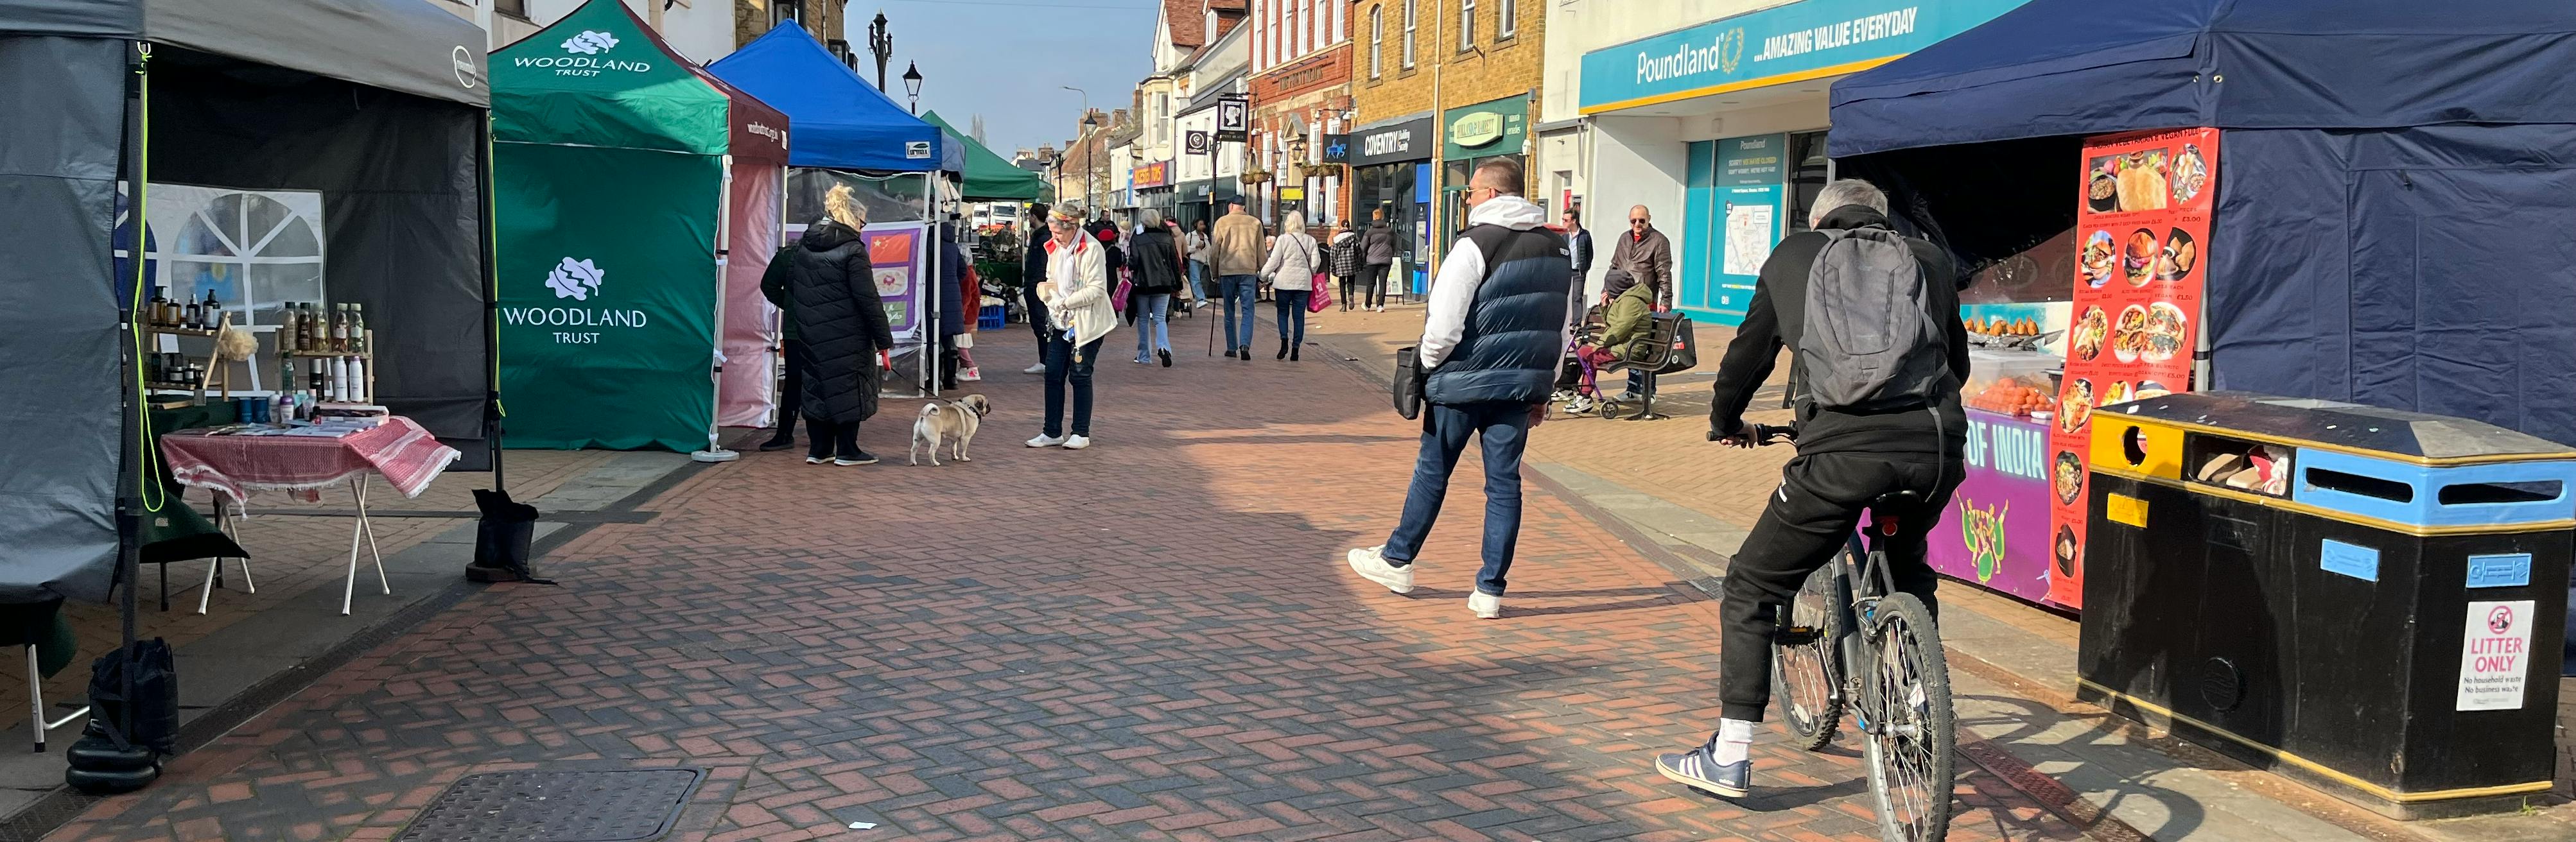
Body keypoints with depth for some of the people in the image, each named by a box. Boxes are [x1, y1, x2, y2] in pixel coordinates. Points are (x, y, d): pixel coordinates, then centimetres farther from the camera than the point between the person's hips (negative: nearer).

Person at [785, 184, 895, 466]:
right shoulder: (853, 250, -14)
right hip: (847, 336, -7)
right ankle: (847, 450, 6)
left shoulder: (805, 245, 9)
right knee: (848, 385, 2)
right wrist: (883, 337, -11)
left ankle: (818, 448, 16)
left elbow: (791, 286, 16)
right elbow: (868, 298, -15)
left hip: (812, 334, 7)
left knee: (816, 384, 13)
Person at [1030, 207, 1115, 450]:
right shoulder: (1055, 248, 8)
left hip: (1086, 323, -7)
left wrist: (1066, 302, -21)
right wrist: (1047, 290, -2)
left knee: (1080, 376, 0)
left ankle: (1081, 433, 11)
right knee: (1053, 375, 6)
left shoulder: (1092, 249, -15)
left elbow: (1097, 289, -19)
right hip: (1060, 322, 7)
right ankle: (1052, 432, 14)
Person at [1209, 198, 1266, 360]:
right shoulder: (1255, 223, 6)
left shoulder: (1222, 223, 3)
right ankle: (1245, 345, -17)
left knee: (1230, 312, 10)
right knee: (1248, 311, 0)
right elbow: (1261, 252, 9)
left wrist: (1215, 274, 14)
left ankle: (1232, 348, 11)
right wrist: (1262, 275, 16)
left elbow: (1214, 252, 4)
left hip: (1227, 271, 0)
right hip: (1249, 271, 0)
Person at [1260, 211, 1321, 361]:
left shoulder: (1283, 239, -7)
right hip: (1303, 283, 2)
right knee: (1299, 315, 6)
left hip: (1284, 282, -2)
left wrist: (1263, 275, 5)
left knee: (1283, 313, 10)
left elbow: (1274, 261, -8)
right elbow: (1316, 262, 2)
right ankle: (1296, 348, 4)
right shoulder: (1311, 240, 3)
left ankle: (1284, 341, -9)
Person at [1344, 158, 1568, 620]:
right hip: (1523, 382, 5)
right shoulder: (1557, 247, 9)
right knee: (1505, 482, 8)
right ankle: (1490, 590, 9)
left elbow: (1444, 325, -19)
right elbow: (1562, 330, 13)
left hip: (1464, 381, -5)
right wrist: (1542, 389, 18)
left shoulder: (1475, 244, -14)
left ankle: (1397, 560, 26)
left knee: (1432, 472, 11)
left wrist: (1427, 364, 0)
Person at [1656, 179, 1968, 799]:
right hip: (1937, 445, 4)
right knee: (1906, 568, 34)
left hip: (1843, 447, -3)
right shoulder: (1929, 259, 25)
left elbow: (1751, 349, 27)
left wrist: (1725, 420, 45)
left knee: (1752, 589, 12)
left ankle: (1729, 757, 11)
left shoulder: (1796, 254, 20)